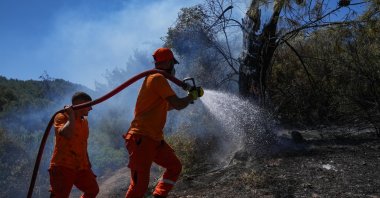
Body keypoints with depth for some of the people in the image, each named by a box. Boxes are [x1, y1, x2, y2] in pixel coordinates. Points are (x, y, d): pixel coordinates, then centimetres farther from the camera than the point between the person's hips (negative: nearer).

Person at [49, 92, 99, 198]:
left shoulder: (84, 121, 14)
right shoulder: (61, 117, -10)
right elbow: (67, 134, -31)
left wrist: (87, 163, 24)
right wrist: (71, 115, -21)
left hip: (81, 166, 8)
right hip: (63, 166, -8)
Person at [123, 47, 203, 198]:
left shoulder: (154, 79, 19)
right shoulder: (158, 78, -13)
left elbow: (166, 106, 31)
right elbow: (177, 104, -19)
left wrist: (186, 99, 31)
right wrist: (192, 96, 0)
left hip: (154, 139, 10)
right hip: (142, 139, -10)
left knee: (175, 166, 15)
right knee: (139, 186, -9)